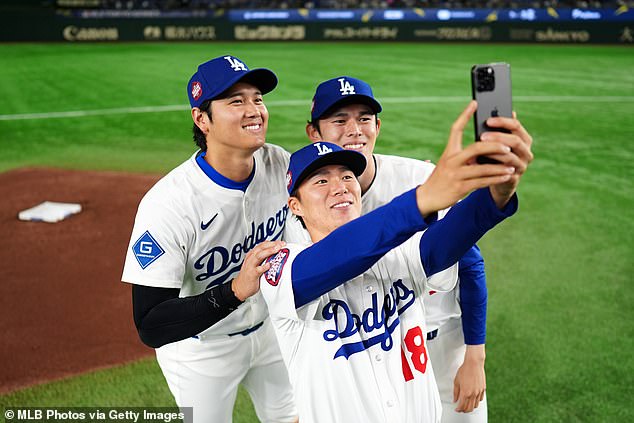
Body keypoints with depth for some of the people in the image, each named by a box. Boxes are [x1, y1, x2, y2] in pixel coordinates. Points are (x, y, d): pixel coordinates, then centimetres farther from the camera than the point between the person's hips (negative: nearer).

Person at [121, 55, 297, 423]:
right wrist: (235, 291, -45)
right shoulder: (167, 204, -33)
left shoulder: (280, 164, -16)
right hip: (200, 347, -5)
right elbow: (151, 328, -34)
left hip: (268, 326, 5)